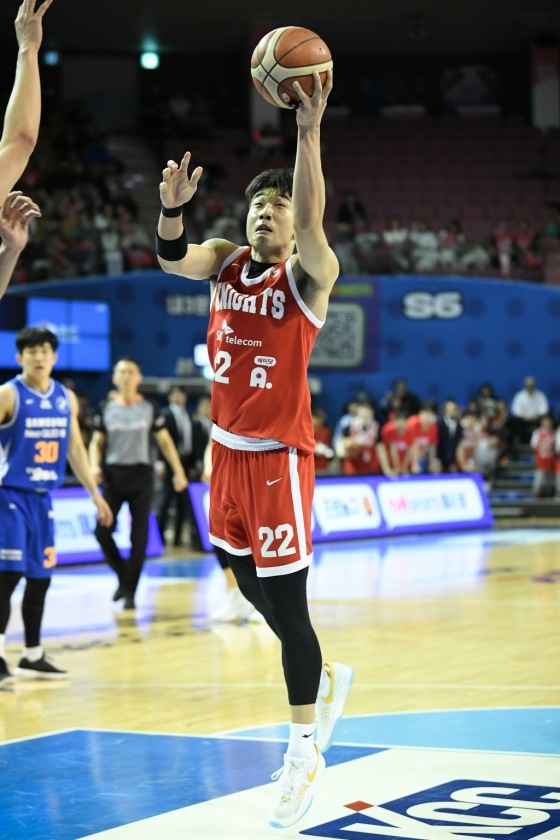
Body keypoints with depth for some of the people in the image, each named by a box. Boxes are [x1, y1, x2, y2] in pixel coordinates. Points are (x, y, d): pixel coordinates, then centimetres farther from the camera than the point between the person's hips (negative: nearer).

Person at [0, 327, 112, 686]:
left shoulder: (67, 398, 9)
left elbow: (75, 448, 17)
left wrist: (95, 493, 14)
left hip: (43, 499, 6)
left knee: (41, 578, 11)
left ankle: (33, 657, 21)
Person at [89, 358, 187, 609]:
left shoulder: (149, 408, 4)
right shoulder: (106, 408, 6)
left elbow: (165, 441, 8)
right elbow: (97, 441, 8)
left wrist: (178, 472, 3)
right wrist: (94, 466, -11)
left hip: (141, 475, -1)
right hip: (113, 475, 1)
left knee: (139, 536, -2)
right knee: (102, 530, -10)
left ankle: (130, 592, 6)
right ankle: (123, 576, 14)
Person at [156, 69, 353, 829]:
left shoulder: (311, 273, -10)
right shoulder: (227, 261, 5)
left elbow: (311, 223, -31)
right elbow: (172, 259, -14)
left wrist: (309, 132, -42)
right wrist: (173, 209, -36)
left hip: (280, 454, -6)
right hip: (228, 448, 7)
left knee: (285, 597, -6)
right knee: (251, 583, 17)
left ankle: (305, 751, 4)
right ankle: (328, 678, 41)